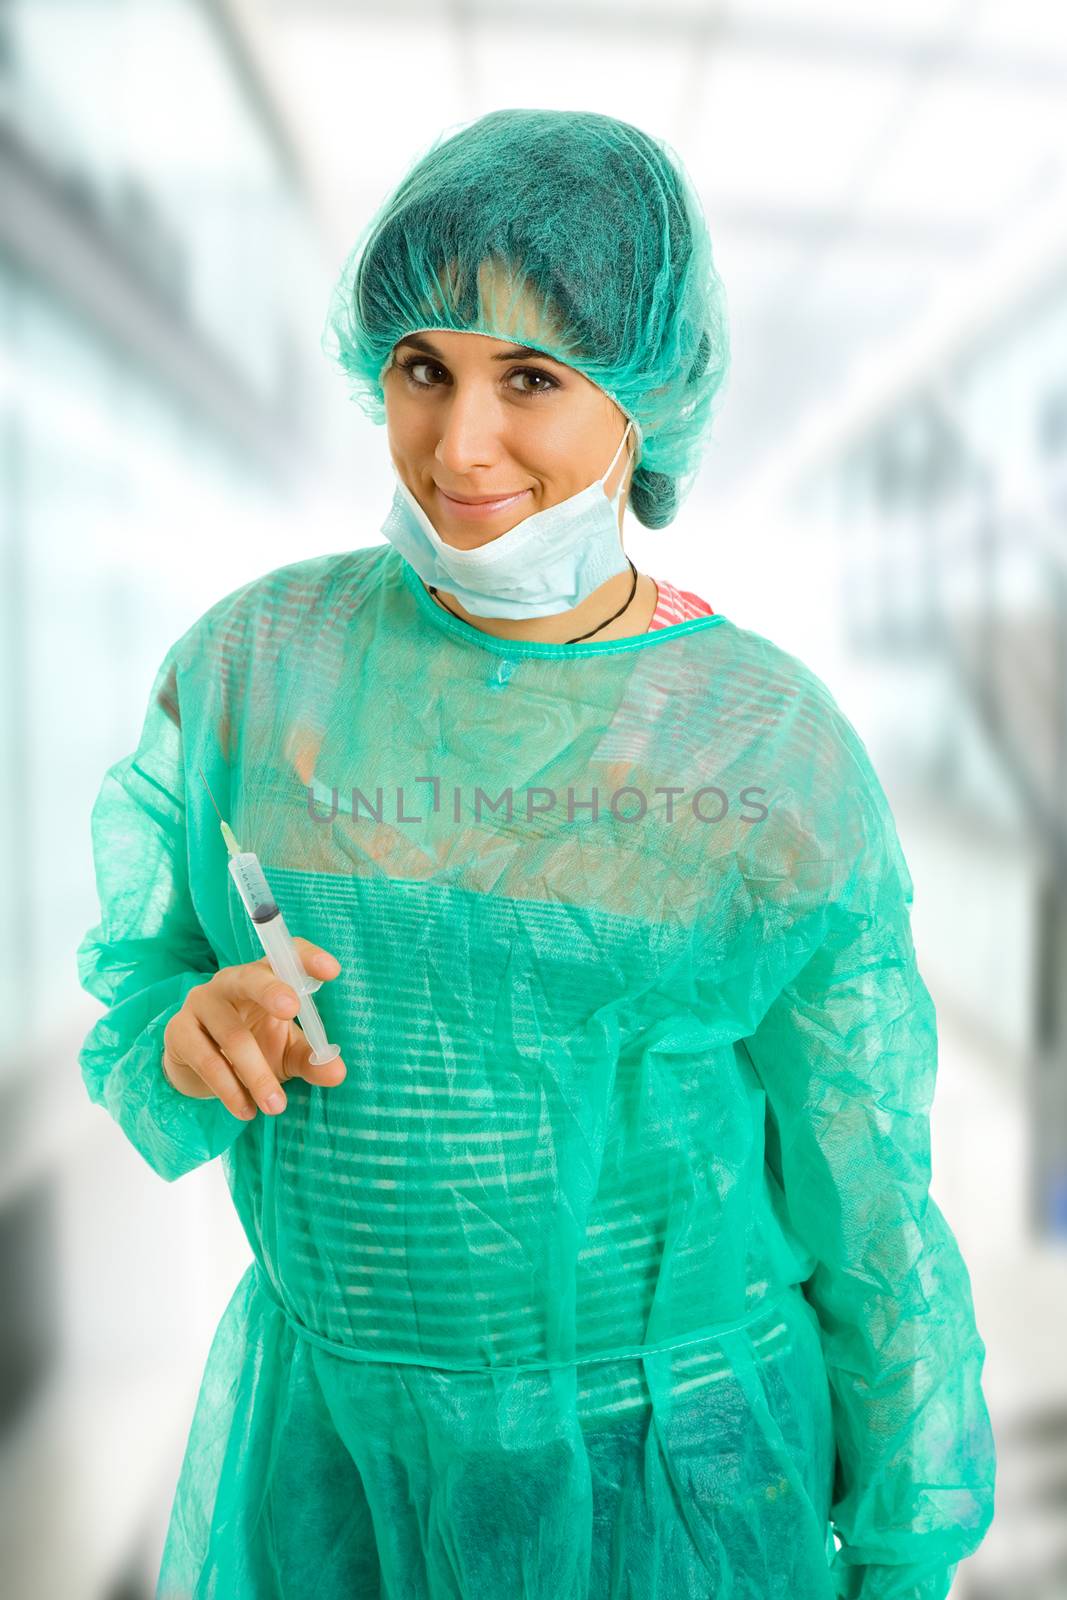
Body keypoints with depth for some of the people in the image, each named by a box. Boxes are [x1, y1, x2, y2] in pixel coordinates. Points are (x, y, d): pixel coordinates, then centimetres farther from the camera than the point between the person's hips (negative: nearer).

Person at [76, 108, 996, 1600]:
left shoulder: (779, 761, -16)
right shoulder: (250, 665, -9)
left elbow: (872, 1208, -6)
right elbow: (135, 1019, 0)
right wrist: (198, 1041, -23)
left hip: (670, 1471, -2)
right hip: (328, 1439, 3)